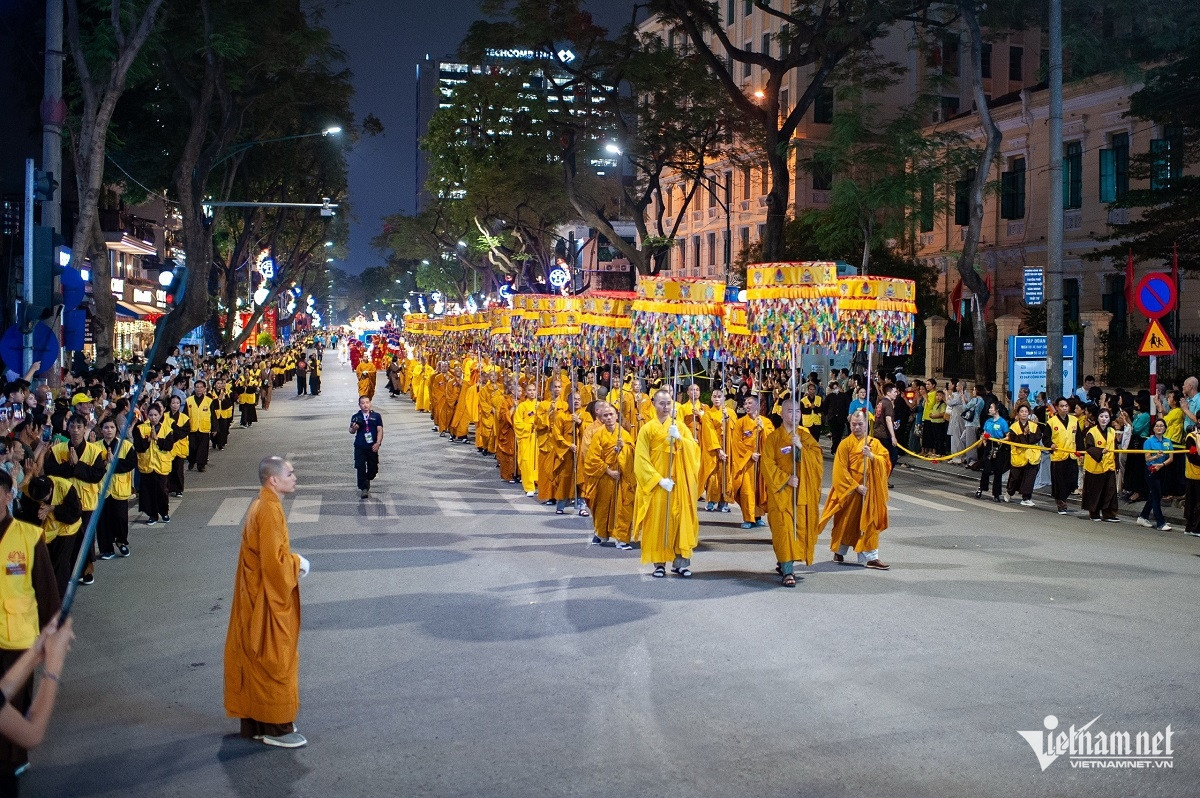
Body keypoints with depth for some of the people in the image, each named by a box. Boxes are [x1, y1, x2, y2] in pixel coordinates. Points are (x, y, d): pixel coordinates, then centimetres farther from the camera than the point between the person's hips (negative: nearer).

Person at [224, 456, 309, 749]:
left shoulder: (263, 506, 10)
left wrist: (292, 560, 6)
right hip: (269, 600, -10)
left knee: (256, 658, 15)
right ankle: (276, 727, 8)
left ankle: (255, 722, 24)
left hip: (258, 597, 10)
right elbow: (274, 561, -26)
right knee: (276, 661, -1)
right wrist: (298, 563, -10)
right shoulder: (270, 511, -22)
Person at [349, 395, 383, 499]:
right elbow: (351, 431, 7)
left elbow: (380, 430, 1)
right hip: (360, 447, -1)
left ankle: (367, 479, 38)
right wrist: (354, 428, -17)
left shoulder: (376, 416, 4)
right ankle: (363, 488, 1)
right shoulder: (356, 417, 4)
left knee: (373, 468, 7)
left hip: (372, 447, 1)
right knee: (360, 468, -7)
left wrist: (377, 443, -11)